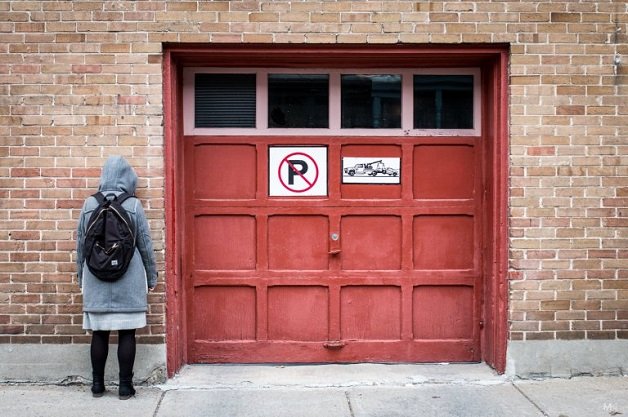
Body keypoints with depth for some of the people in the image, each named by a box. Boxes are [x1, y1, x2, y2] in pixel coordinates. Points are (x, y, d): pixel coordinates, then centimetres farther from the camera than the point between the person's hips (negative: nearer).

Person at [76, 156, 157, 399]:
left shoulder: (89, 205, 1)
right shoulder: (134, 206, -5)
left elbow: (81, 244, 7)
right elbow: (145, 245, -1)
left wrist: (81, 278, 18)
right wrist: (152, 277, 10)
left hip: (96, 280, 2)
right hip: (128, 280, -2)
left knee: (99, 332, 9)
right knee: (126, 333, 3)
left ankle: (97, 385, 17)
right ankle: (125, 386, 7)